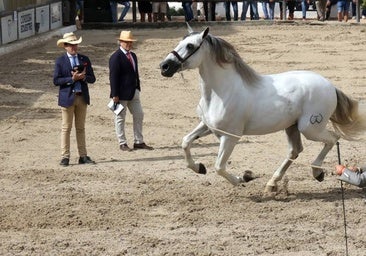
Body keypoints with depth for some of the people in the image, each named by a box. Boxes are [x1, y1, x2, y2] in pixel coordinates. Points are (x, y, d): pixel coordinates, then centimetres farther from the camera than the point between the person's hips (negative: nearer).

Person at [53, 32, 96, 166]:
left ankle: (83, 156, 13)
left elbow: (92, 78, 8)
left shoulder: (84, 59, 9)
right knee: (66, 128, -1)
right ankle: (65, 157, 3)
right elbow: (56, 80, -9)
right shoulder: (60, 61, -2)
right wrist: (72, 79, -18)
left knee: (81, 128, 9)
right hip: (67, 97, -4)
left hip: (82, 97, 4)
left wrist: (83, 77, -13)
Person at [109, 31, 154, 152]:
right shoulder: (116, 57, -13)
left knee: (139, 115, 9)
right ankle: (122, 144, 9)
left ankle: (139, 142, 16)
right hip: (122, 93, -9)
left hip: (133, 92, 9)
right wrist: (115, 95, -19)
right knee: (120, 118, 2)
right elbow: (113, 77, -16)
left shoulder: (133, 55, 13)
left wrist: (138, 88, 14)